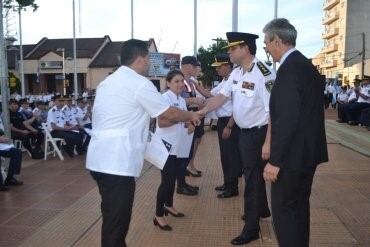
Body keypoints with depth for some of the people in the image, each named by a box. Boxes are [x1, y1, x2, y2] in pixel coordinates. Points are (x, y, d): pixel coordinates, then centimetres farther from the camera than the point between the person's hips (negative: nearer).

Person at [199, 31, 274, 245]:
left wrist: (268, 143, -25)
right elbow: (222, 97, 6)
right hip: (244, 132, 8)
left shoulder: (264, 73, -23)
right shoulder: (236, 73, 3)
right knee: (253, 173, 22)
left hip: (258, 133, -8)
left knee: (253, 177, 1)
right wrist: (200, 113, -4)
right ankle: (261, 210, 45)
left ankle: (251, 229, 16)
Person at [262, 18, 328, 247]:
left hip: (293, 154, -10)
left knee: (283, 211, 2)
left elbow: (288, 118, -25)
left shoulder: (290, 68, -19)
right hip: (308, 151, 10)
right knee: (299, 206, 21)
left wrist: (275, 160, -21)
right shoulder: (305, 65, 11)